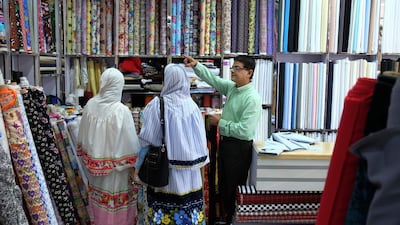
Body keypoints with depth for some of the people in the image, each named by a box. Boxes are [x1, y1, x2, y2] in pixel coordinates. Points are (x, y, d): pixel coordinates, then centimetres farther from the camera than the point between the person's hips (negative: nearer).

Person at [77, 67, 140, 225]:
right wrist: (133, 167, -4)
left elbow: (82, 138, 7)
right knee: (116, 208, 11)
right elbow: (130, 144, -17)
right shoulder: (121, 110, -21)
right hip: (116, 170, -5)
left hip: (94, 168, 6)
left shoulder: (90, 105, -4)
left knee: (98, 201, 23)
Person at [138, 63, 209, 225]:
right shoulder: (192, 106, -6)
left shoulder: (156, 105, -13)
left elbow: (145, 139, -8)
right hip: (189, 170, 2)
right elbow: (201, 140, 0)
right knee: (187, 201, 12)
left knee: (163, 202, 10)